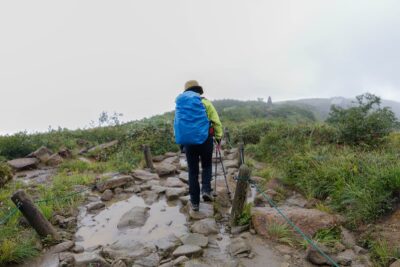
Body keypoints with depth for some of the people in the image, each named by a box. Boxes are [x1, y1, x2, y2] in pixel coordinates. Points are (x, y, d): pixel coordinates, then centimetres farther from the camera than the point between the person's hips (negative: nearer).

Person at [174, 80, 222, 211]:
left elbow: (177, 124, 13)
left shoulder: (179, 104, 11)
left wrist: (181, 139, 19)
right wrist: (218, 137, 7)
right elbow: (216, 121, -1)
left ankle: (194, 202, 16)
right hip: (204, 139, -2)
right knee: (207, 166, 20)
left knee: (192, 171, 11)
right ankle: (206, 190, 2)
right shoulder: (204, 102, 1)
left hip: (187, 141, 2)